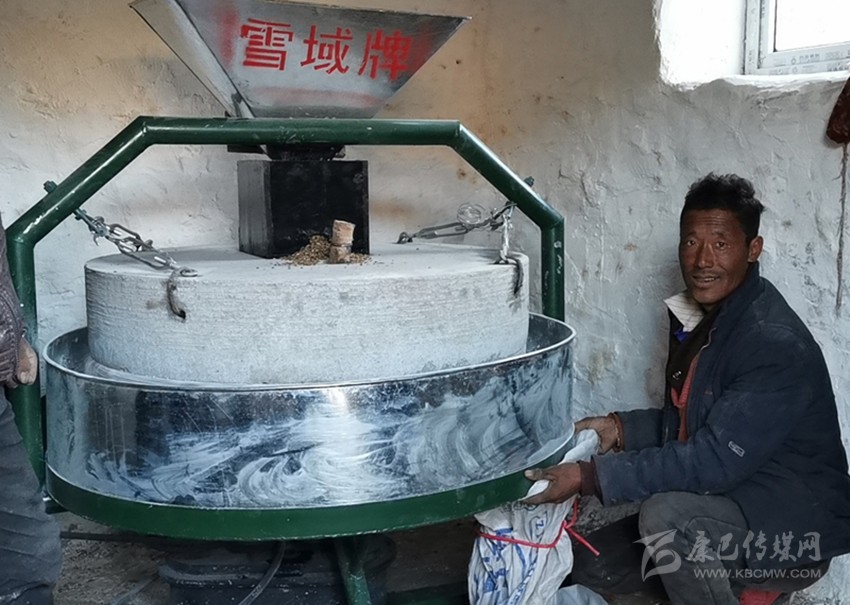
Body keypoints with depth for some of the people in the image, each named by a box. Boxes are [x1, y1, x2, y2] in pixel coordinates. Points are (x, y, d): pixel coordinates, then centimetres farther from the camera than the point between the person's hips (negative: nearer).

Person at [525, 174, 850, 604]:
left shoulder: (777, 345, -25)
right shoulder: (698, 318, 3)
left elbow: (715, 460, -29)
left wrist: (590, 477, -29)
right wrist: (621, 427, -4)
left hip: (794, 526, -8)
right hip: (727, 501, 8)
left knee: (665, 516, -33)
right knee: (591, 567, 3)